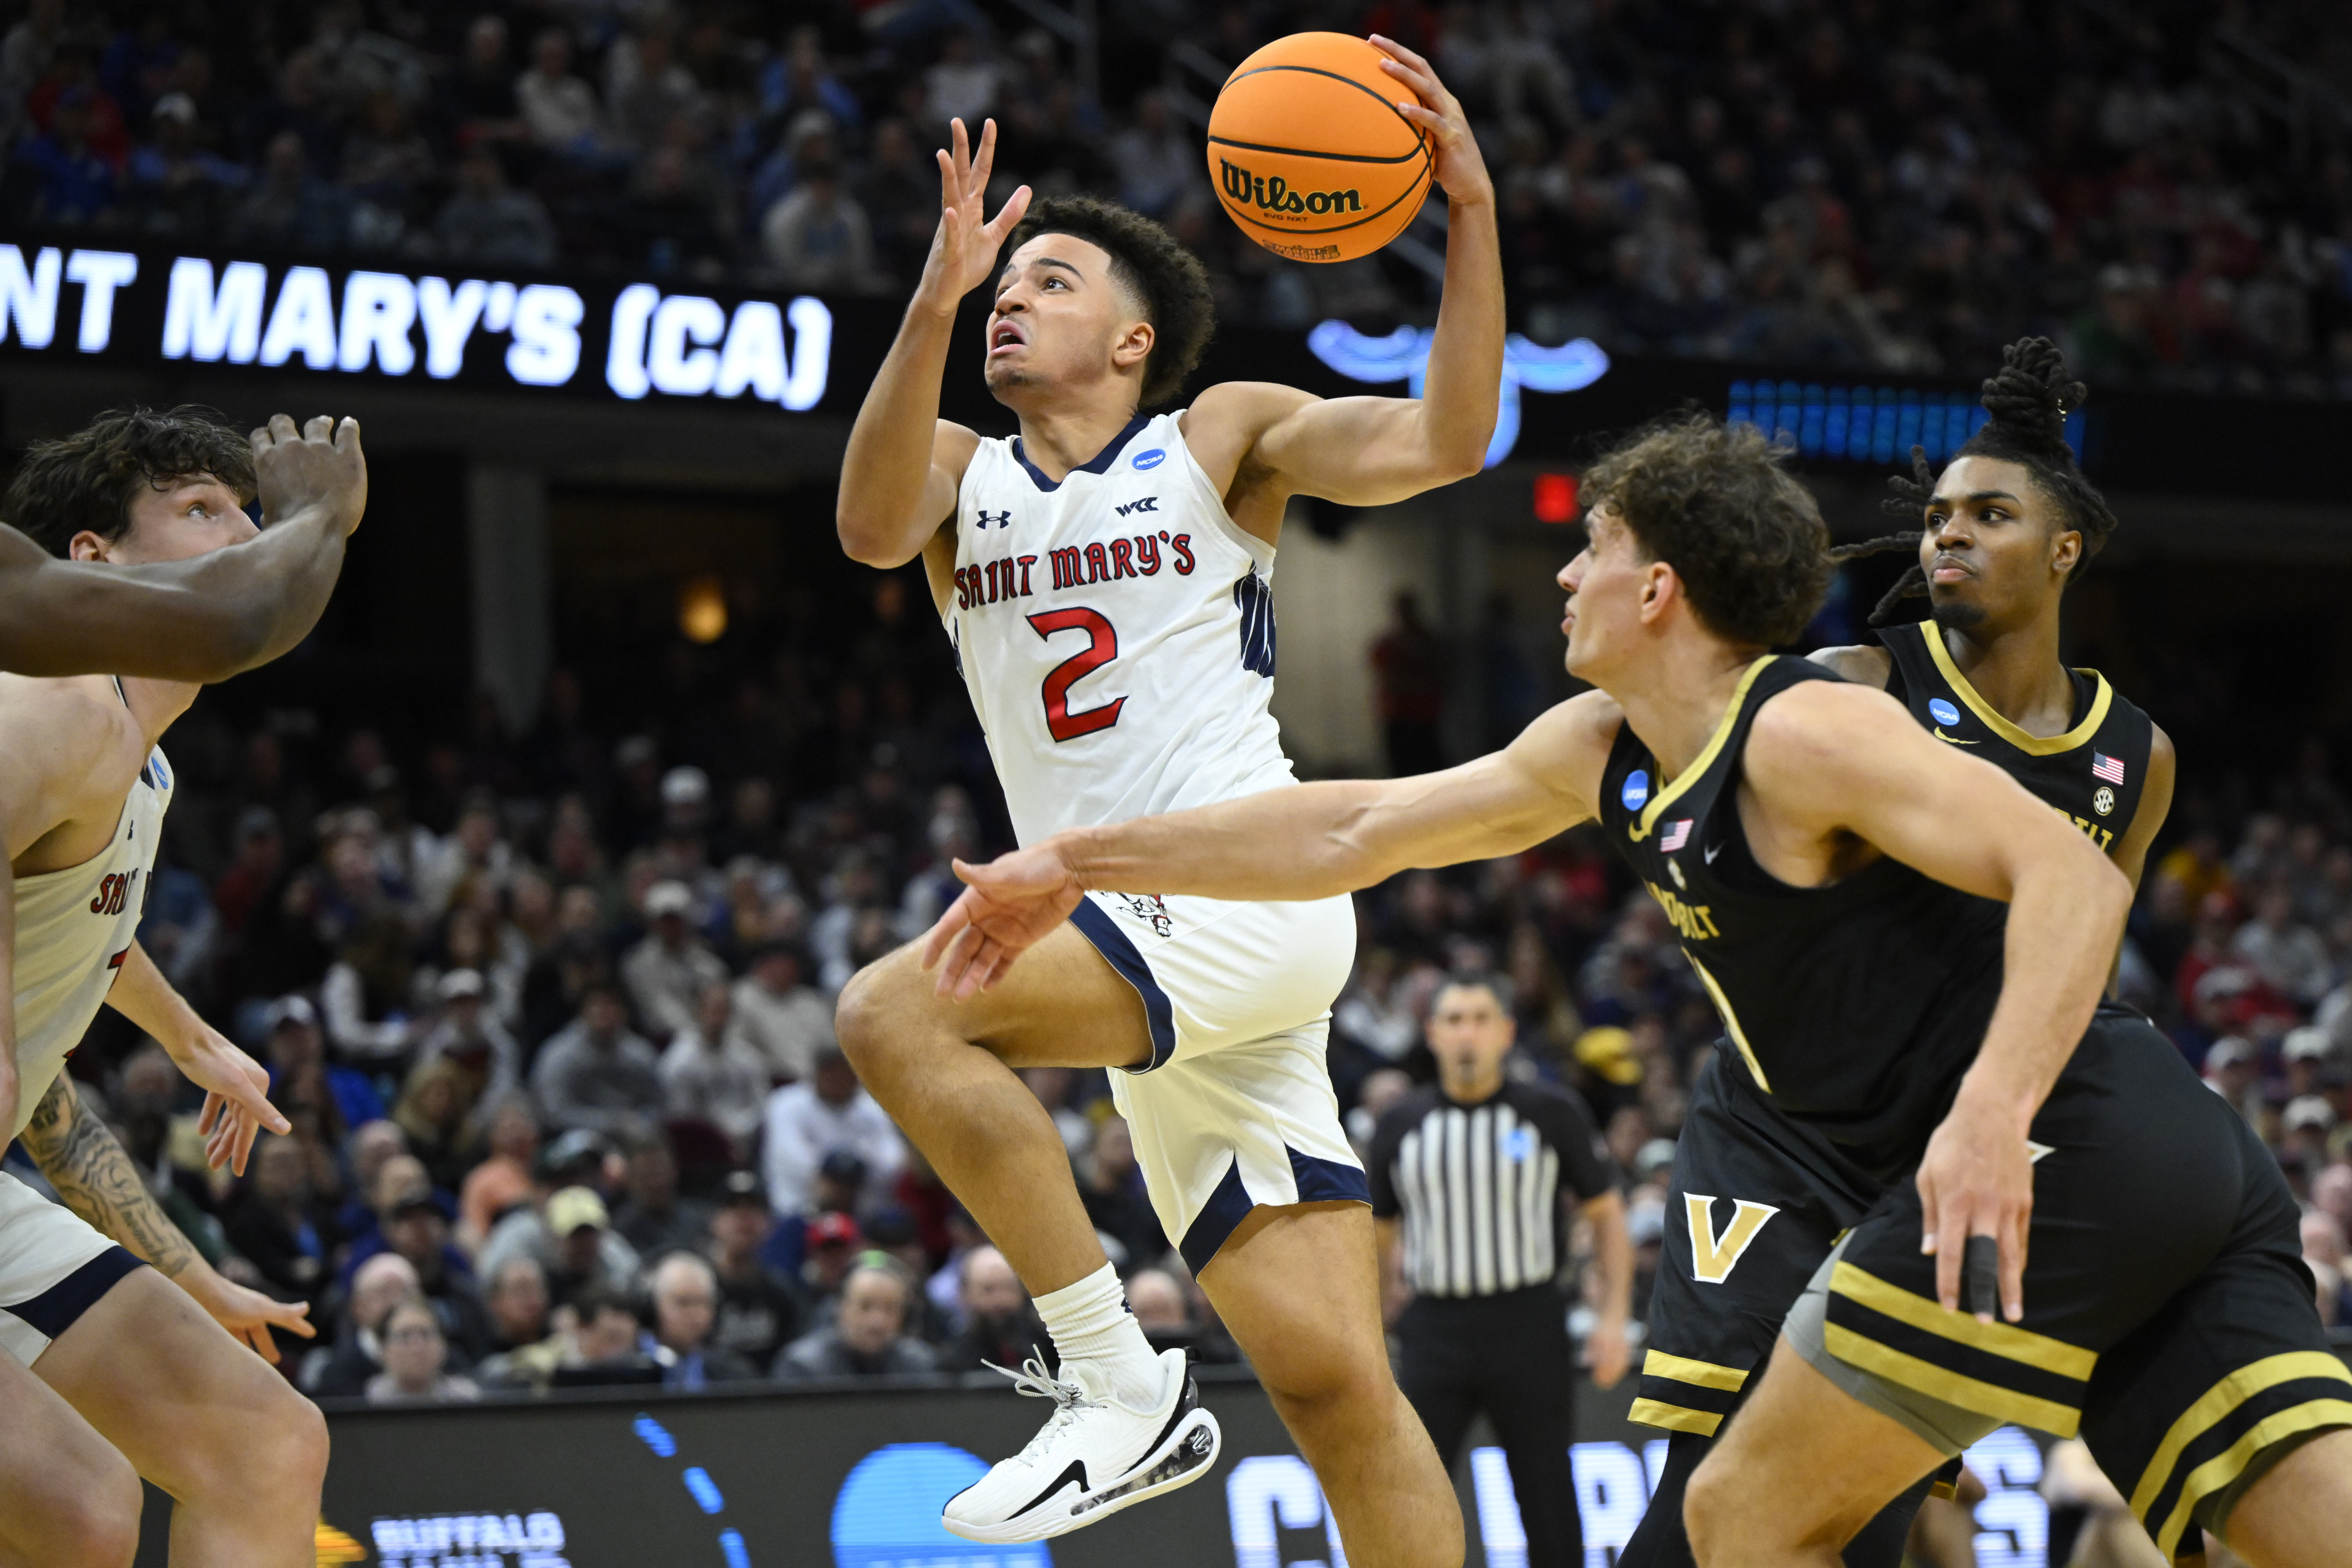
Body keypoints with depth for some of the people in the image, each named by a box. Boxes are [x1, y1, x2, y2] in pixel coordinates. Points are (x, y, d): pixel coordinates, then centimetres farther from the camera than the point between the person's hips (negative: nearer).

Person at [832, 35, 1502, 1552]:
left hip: (1251, 899, -5)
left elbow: (1443, 444, -6)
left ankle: (1120, 1383, -20)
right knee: (1332, 1381, -1)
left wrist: (1472, 210, -16)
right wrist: (935, 300, -21)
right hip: (1133, 947, 5)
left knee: (894, 1011, -25)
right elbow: (871, 528, -7)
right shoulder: (962, 474, 18)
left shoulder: (1221, 439, 9)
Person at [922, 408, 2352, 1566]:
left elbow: (2073, 874, -21)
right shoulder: (1605, 754, 18)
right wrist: (1075, 865, 26)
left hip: (2074, 1149, -9)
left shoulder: (1805, 733, -10)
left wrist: (1994, 1112, -34)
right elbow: (1354, 834, 25)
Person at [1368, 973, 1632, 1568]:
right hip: (1435, 1333, 2)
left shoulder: (1552, 1113, 1)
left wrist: (1614, 1318, -4)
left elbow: (1606, 1214, 5)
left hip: (1528, 1325, -1)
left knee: (1547, 1497, 2)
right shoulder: (1402, 1126, 7)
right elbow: (1376, 1234, 16)